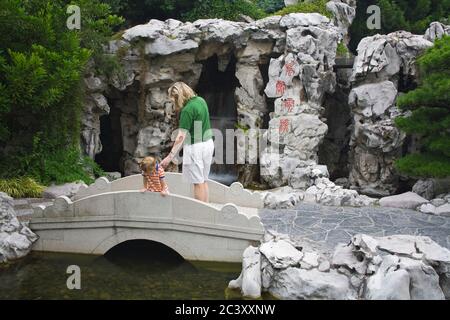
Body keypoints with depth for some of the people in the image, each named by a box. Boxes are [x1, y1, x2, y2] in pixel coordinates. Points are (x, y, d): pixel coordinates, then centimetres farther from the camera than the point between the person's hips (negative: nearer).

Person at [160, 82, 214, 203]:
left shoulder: (187, 110, -20)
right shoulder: (201, 100, 5)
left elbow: (181, 136, -23)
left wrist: (170, 156, -21)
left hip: (195, 147, -9)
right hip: (208, 143, 9)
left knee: (198, 182, 1)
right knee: (204, 180, 15)